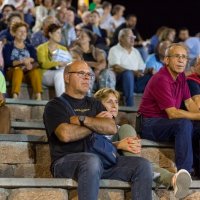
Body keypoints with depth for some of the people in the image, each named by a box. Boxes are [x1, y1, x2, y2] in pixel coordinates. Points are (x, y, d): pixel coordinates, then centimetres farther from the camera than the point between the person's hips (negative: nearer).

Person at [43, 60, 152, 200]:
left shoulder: (94, 104, 24)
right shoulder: (55, 106, 7)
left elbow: (112, 128, 5)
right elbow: (66, 134, -14)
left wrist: (82, 119, -5)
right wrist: (97, 123, 1)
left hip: (101, 159, 6)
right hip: (67, 161, -6)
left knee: (143, 166, -13)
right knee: (92, 161, -40)